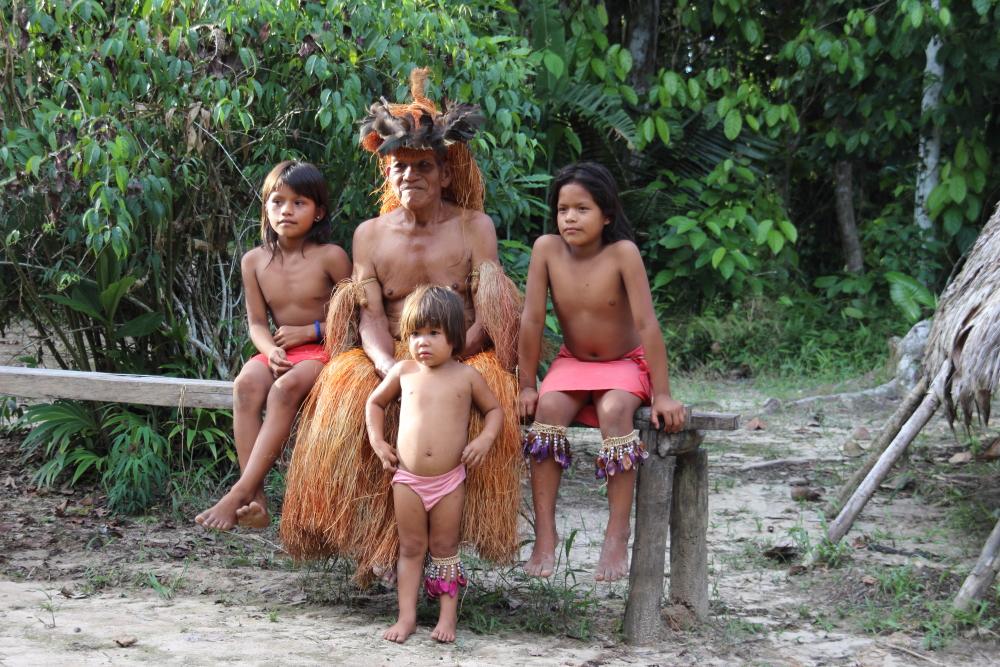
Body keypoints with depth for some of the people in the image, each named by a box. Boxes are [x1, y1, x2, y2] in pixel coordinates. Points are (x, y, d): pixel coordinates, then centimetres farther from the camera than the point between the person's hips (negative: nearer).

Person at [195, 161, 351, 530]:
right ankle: (255, 501, -38)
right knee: (245, 384, -30)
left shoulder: (330, 257, -5)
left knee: (285, 388, -35)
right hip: (278, 351, 4)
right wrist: (271, 352, -16)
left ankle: (240, 493, -38)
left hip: (323, 349, -4)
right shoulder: (255, 261, 6)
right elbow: (257, 322, 6)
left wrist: (310, 330, -12)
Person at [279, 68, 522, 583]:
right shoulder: (370, 234, 10)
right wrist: (390, 368, -23)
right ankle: (369, 534, -21)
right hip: (389, 357, 2)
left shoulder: (474, 228, 3)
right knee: (347, 397, -29)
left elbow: (486, 318, -5)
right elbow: (370, 318, -2)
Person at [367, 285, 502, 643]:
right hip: (407, 479, 1)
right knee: (411, 548, 7)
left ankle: (448, 616, 13)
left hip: (449, 480, -1)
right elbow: (375, 403, 18)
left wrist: (485, 439, -8)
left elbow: (494, 409, 10)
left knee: (445, 548, 7)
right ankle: (406, 616, 10)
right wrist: (377, 442, 6)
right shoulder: (403, 372, 2)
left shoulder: (466, 376, -2)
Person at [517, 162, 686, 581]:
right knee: (549, 407, -28)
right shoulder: (547, 249, -13)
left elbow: (646, 323, -24)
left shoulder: (622, 252, -22)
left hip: (625, 365, -3)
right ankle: (544, 535, -26)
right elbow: (532, 319, -10)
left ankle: (617, 535, -28)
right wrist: (526, 386, -10)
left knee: (614, 411, -33)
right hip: (572, 363, 3)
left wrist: (662, 394, -26)